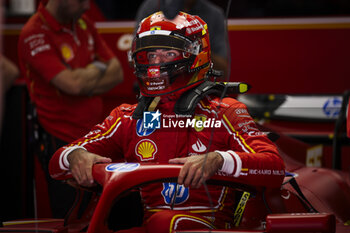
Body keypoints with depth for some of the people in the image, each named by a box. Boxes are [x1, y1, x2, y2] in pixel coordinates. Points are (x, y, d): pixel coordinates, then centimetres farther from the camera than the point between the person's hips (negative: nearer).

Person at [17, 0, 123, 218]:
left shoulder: (83, 22, 9)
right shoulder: (35, 35, -16)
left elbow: (117, 73, 6)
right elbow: (73, 84, -25)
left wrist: (85, 82, -13)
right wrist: (98, 68, -4)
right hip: (63, 143, -7)